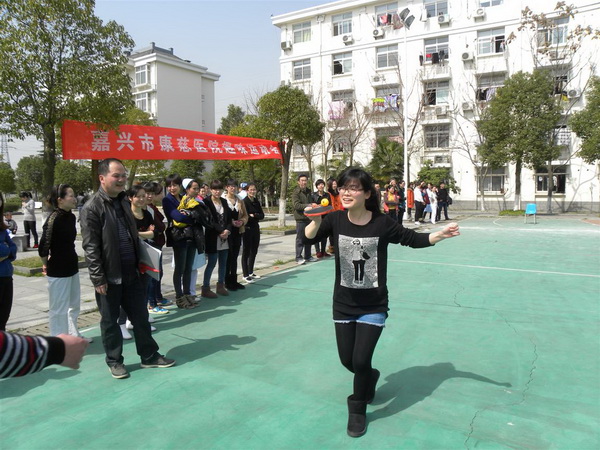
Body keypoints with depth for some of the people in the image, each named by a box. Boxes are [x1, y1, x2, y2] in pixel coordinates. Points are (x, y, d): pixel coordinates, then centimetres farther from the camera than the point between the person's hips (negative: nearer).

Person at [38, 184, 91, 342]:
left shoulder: (71, 217, 4)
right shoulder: (54, 219, -20)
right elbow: (43, 247, -21)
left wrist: (71, 259, 11)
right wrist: (46, 264, -7)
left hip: (72, 266, 8)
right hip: (58, 270, -8)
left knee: (74, 305, 20)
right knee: (59, 308, 4)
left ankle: (73, 335, 36)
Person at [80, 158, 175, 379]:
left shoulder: (124, 201, 11)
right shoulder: (92, 207, -12)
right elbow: (90, 247, -15)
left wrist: (141, 264, 15)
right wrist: (98, 278, -16)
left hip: (131, 272, 7)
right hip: (109, 276, -6)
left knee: (141, 316, 13)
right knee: (110, 321, 10)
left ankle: (149, 356, 26)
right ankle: (114, 361, 26)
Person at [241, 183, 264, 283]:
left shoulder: (257, 202, 10)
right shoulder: (244, 202, -10)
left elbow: (262, 215, 4)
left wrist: (253, 215, -12)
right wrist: (257, 216, -10)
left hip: (255, 228, 7)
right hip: (247, 229, -7)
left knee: (254, 251, 13)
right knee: (246, 252, -1)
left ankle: (250, 272, 26)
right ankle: (245, 275, 6)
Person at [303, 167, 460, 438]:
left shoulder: (382, 223, -14)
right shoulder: (336, 219, -9)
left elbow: (413, 239, -3)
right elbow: (309, 238, -23)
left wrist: (440, 235, -19)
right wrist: (316, 221, -44)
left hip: (373, 306, -2)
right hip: (343, 304, 3)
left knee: (361, 360, -4)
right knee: (347, 360, 13)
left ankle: (357, 410, 25)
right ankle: (369, 377, 49)